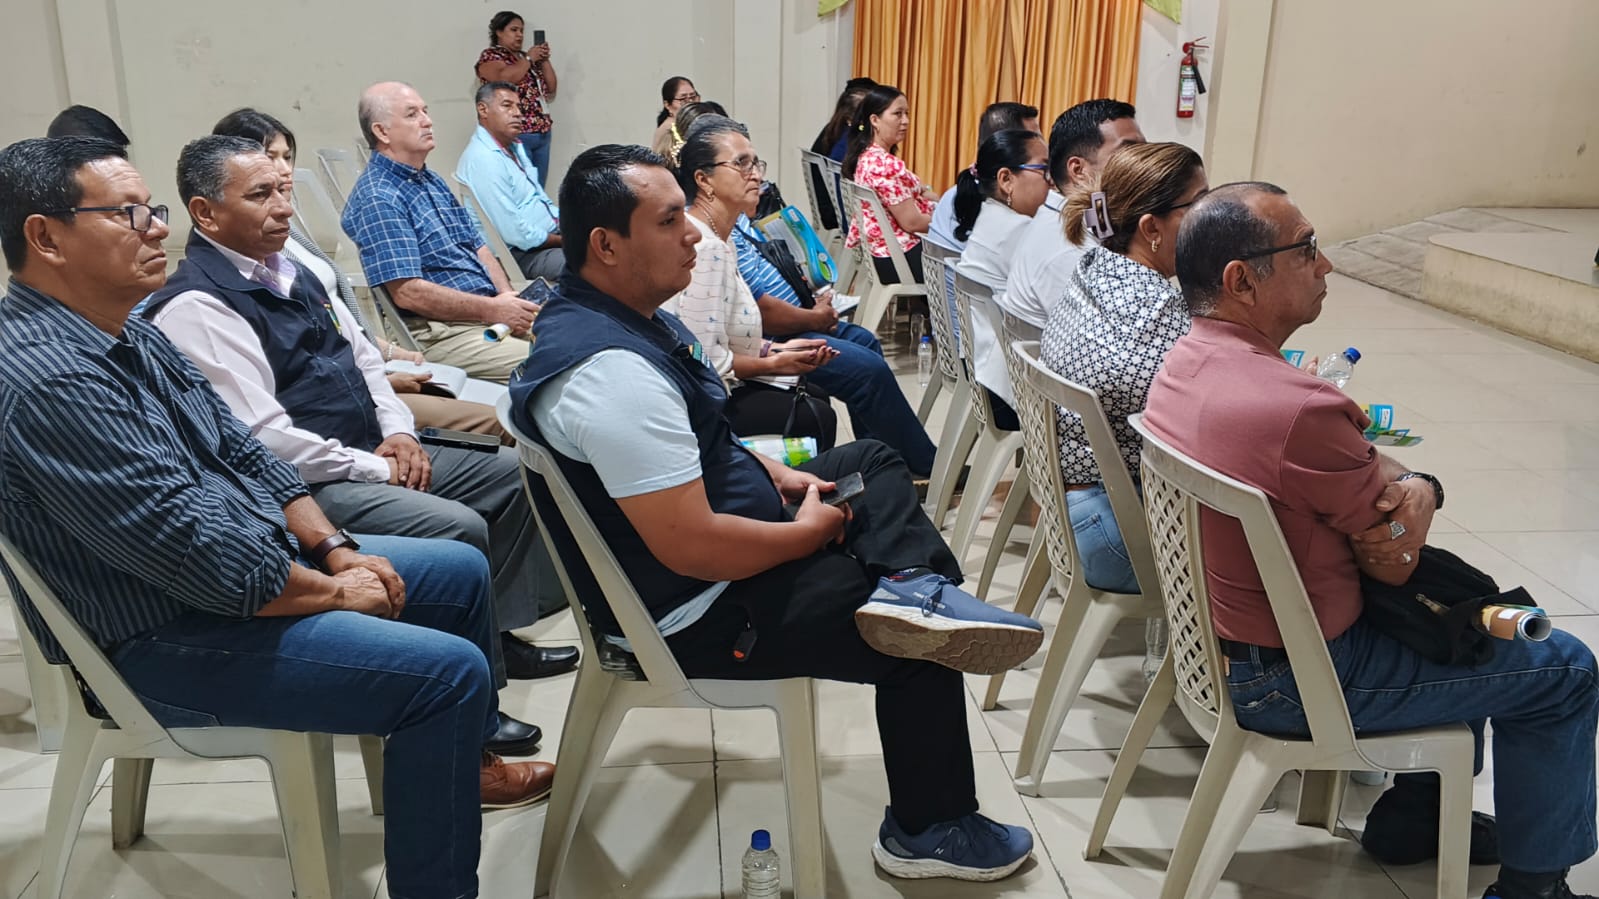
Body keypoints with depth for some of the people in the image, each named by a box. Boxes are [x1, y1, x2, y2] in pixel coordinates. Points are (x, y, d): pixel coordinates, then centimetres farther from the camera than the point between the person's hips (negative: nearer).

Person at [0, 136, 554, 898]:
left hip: (259, 558, 10)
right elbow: (192, 551, -29)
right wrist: (332, 592, -15)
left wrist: (334, 548, 1)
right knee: (446, 669, -20)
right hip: (166, 643, -10)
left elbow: (241, 451, 11)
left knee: (462, 571, 15)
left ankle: (459, 765, 35)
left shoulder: (124, 332, 6)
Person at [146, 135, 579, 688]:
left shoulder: (288, 271, 13)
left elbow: (361, 355, 21)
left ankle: (499, 635, 16)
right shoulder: (195, 306, -16)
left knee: (515, 475, 7)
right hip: (306, 486, -10)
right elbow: (263, 437, -22)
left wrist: (397, 430, 3)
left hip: (372, 456, 10)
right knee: (459, 530, -27)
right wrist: (374, 467, -15)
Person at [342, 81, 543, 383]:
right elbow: (407, 292, -18)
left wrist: (509, 300, 0)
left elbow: (477, 246, 19)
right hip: (439, 332, -9)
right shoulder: (377, 199, -11)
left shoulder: (432, 181, 19)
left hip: (489, 310, 9)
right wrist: (492, 310, -16)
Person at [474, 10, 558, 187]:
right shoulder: (490, 56, 1)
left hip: (542, 133, 7)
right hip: (514, 134, -7)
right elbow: (505, 78, -20)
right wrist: (529, 58, -7)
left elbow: (551, 89, 18)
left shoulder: (525, 58, 21)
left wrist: (545, 60, 6)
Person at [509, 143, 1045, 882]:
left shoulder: (606, 313, 2)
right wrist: (808, 533, -16)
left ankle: (913, 590, -6)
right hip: (702, 608, -11)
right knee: (921, 649, -1)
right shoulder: (612, 369, -32)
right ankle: (930, 832, 17)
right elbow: (693, 548, -33)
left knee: (875, 463, 20)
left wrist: (771, 473, 6)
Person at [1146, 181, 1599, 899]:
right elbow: (1397, 559, -18)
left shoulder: (1182, 362, -3)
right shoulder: (1297, 408, -32)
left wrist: (1396, 478, -12)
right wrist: (1419, 488, 1)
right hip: (1289, 683, -9)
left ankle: (1415, 811, 39)